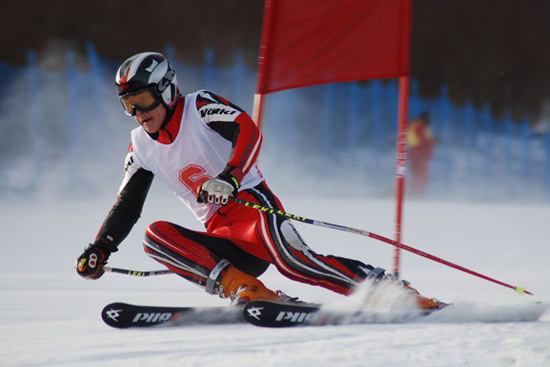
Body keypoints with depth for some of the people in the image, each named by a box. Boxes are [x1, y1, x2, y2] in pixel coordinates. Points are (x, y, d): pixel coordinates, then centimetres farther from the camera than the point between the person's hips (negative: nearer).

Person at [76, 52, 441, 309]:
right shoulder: (142, 146, 16)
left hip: (251, 203, -6)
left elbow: (249, 132, -19)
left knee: (292, 259, -33)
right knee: (156, 235, -19)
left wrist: (230, 176, -36)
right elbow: (126, 206, 22)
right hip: (222, 240, 6)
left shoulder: (199, 107, -2)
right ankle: (243, 289, -32)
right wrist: (100, 250, 9)